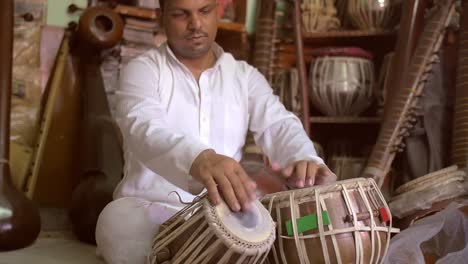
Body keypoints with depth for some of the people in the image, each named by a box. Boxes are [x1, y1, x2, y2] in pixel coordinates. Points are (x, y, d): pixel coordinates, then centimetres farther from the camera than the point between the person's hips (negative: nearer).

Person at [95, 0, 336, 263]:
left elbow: (279, 124, -5)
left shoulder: (245, 76, 11)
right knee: (118, 220, -36)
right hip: (151, 207, -2)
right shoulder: (143, 70, -2)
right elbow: (145, 128, -23)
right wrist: (197, 158, -47)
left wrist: (305, 159, -31)